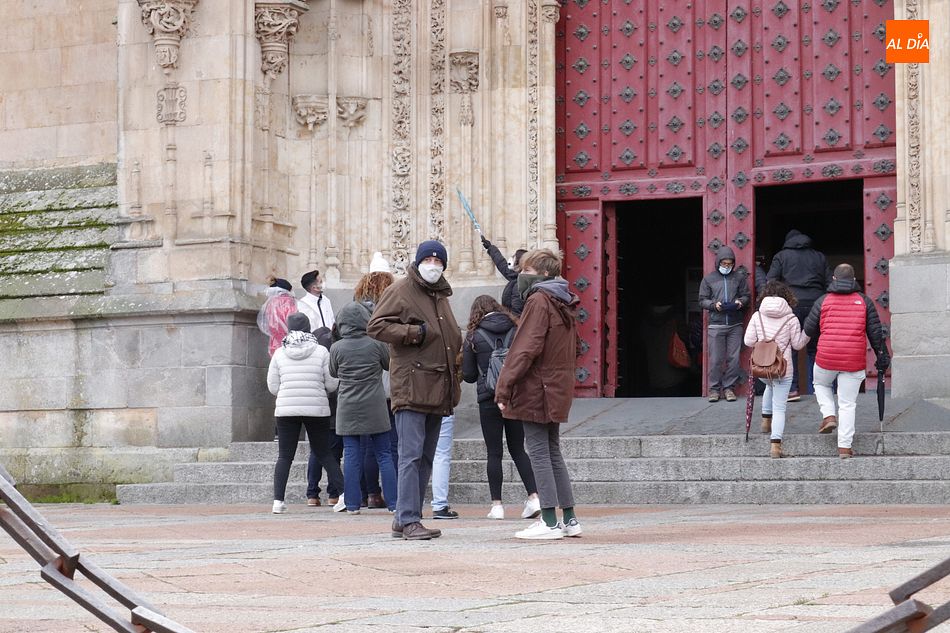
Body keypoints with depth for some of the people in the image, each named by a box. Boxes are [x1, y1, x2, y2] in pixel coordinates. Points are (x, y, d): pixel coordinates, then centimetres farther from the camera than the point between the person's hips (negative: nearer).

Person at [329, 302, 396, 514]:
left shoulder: (336, 348, -3)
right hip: (374, 408, -1)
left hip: (348, 409, 1)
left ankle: (352, 504, 1)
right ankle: (393, 502, 2)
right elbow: (390, 365, 10)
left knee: (351, 455, 3)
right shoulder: (376, 345, -6)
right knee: (383, 455, 5)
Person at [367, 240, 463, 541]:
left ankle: (404, 519, 15)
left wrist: (455, 375, 21)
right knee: (411, 454, -13)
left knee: (426, 457, 10)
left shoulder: (441, 296, 21)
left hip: (438, 389, 9)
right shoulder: (400, 291, -2)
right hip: (411, 387, -9)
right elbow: (376, 326, -11)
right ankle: (409, 520, -14)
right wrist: (415, 332, -15)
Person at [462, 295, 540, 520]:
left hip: (489, 399, -2)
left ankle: (497, 505, 2)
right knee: (518, 450, 12)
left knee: (494, 453, 4)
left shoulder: (474, 337, -1)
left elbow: (468, 375, 3)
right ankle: (534, 496, -1)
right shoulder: (516, 330, 4)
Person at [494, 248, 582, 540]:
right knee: (553, 451, 15)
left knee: (539, 452, -5)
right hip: (558, 390, 9)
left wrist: (504, 388, -17)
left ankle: (550, 521, -6)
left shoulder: (539, 300, -13)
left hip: (536, 390, -9)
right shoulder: (564, 303, 15)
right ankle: (569, 519, 16)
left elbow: (526, 349, -19)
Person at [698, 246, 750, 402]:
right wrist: (714, 305, -11)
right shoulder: (708, 279, 8)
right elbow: (702, 300, 7)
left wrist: (741, 302, -9)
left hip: (735, 325, 1)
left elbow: (746, 296, 13)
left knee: (733, 358, 0)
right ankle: (714, 389, 5)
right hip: (716, 324, -1)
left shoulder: (739, 277, 11)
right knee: (716, 359, -3)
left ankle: (729, 388, 9)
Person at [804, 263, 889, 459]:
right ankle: (844, 446, 2)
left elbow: (809, 330, 4)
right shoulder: (864, 302, 4)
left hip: (826, 358, 0)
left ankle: (829, 415, 8)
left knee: (821, 384, 30)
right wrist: (882, 357, 12)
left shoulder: (823, 301, 2)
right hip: (854, 361, 0)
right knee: (848, 404, 6)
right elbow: (876, 332, 4)